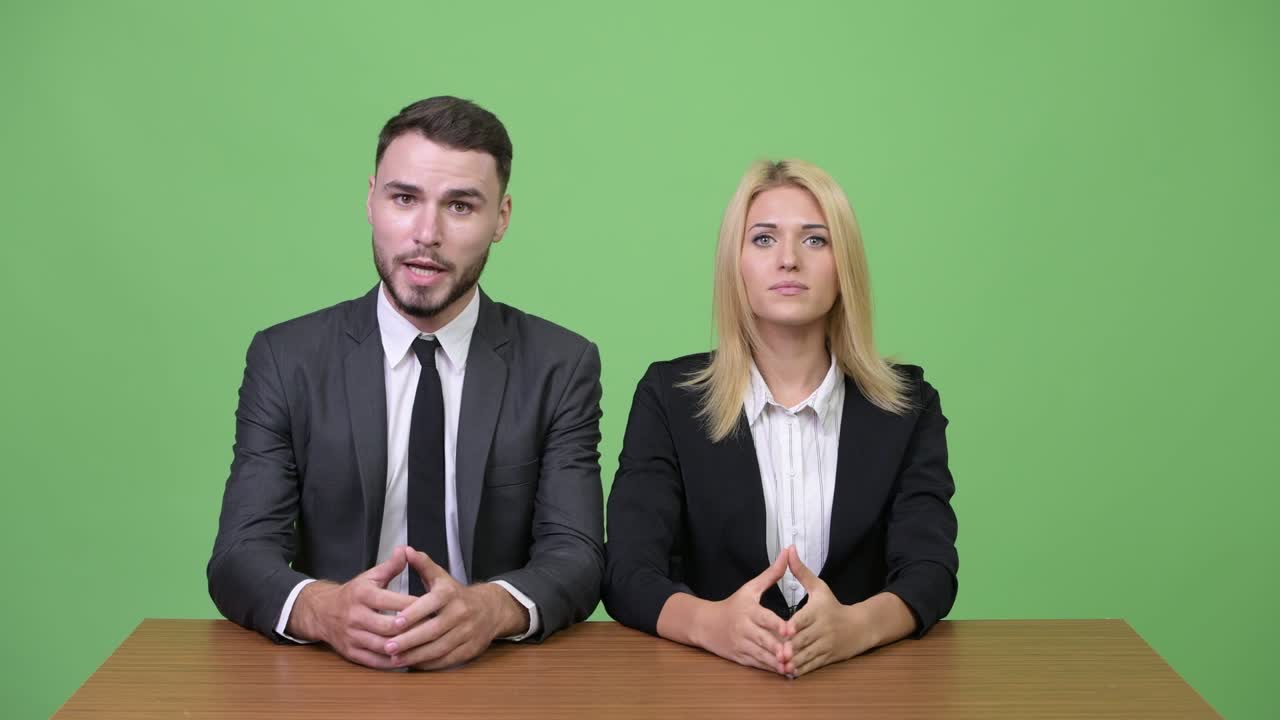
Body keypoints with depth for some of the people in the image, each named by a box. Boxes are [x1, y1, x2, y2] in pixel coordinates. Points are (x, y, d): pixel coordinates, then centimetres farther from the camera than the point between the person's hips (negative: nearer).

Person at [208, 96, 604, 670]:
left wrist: (493, 607, -28)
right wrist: (325, 608, -27)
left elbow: (576, 557, -6)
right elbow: (239, 557, -5)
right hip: (334, 671, 0)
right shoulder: (286, 359, 2)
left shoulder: (561, 367, 1)